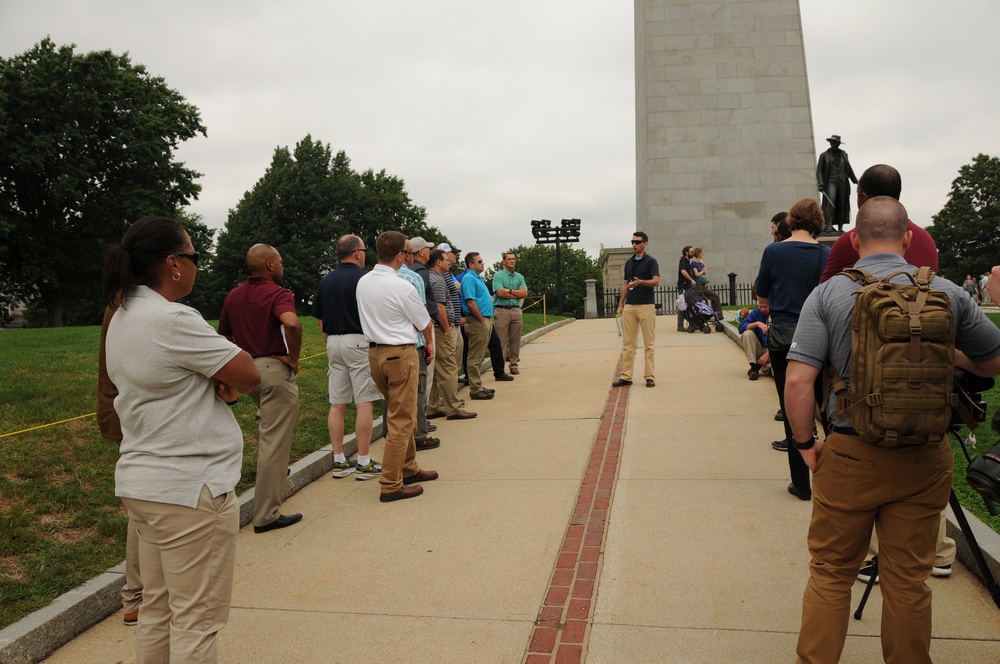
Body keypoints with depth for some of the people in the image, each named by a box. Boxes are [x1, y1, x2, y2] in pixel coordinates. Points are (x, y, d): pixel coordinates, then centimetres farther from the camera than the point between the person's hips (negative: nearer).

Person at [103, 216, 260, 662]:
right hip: (189, 489, -10)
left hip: (141, 482, 10)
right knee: (197, 621, 2)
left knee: (158, 608, 20)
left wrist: (220, 384, -8)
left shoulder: (122, 317, 10)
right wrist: (227, 383, 3)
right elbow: (249, 375, -17)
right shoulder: (173, 320, -21)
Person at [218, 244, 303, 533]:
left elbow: (223, 335, 17)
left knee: (266, 418, 34)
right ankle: (267, 515, 1)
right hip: (274, 369, -8)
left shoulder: (233, 296, 10)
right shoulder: (278, 294, -13)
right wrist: (293, 358, -19)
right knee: (274, 440, -3)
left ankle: (271, 471, 49)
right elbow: (292, 323, -33)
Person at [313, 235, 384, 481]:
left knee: (337, 404, 8)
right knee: (364, 403, -2)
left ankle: (339, 461, 13)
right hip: (358, 341, -7)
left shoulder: (326, 280, 12)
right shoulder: (363, 278, -8)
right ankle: (364, 463, 1)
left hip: (333, 343, 7)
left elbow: (320, 319, 16)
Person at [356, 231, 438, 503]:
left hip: (374, 351, 8)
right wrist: (429, 342, 18)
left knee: (400, 415, 20)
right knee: (402, 419, 0)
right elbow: (424, 322, -3)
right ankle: (391, 485, 3)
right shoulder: (401, 287, -17)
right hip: (400, 353, -8)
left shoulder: (363, 282, 3)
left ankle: (408, 468, 32)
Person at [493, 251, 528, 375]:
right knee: (501, 340, -4)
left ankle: (514, 364, 13)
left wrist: (509, 291, -6)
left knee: (515, 339, 6)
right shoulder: (498, 275, 2)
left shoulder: (520, 277, 16)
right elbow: (500, 292, -12)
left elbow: (525, 293, 3)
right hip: (501, 310, -4)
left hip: (516, 310, 4)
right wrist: (517, 293, -3)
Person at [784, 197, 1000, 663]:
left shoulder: (828, 294, -9)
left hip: (851, 454, -2)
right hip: (925, 459, 2)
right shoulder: (945, 293, -2)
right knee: (909, 580, 15)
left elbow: (798, 380, -17)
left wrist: (804, 442, -4)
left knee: (829, 573, 12)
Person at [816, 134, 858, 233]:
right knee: (830, 203, -20)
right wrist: (820, 184, -11)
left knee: (842, 205, 2)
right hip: (831, 182, -4)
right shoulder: (824, 155, 5)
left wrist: (855, 180, 29)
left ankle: (840, 228, 7)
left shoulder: (844, 154, 15)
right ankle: (828, 226, -22)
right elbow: (819, 170, 1)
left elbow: (848, 169, 24)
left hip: (842, 181, 4)